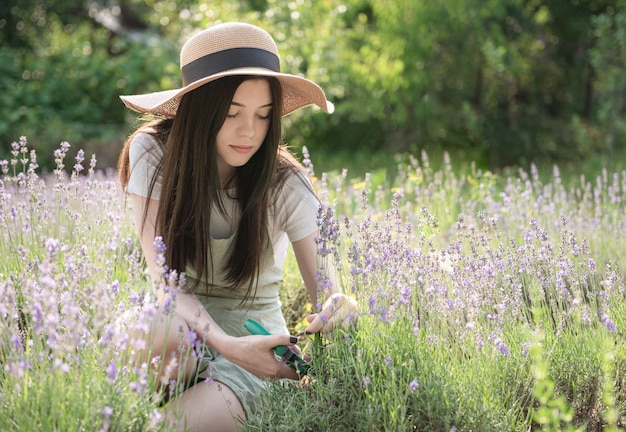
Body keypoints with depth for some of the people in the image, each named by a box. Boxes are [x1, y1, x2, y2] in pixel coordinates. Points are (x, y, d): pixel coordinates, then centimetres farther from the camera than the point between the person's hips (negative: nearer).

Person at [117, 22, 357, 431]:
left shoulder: (286, 185, -14)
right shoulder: (153, 153, -14)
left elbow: (326, 289, -18)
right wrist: (227, 345, -38)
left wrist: (340, 309, -44)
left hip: (251, 327, 0)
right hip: (179, 322, 0)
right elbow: (165, 279, -20)